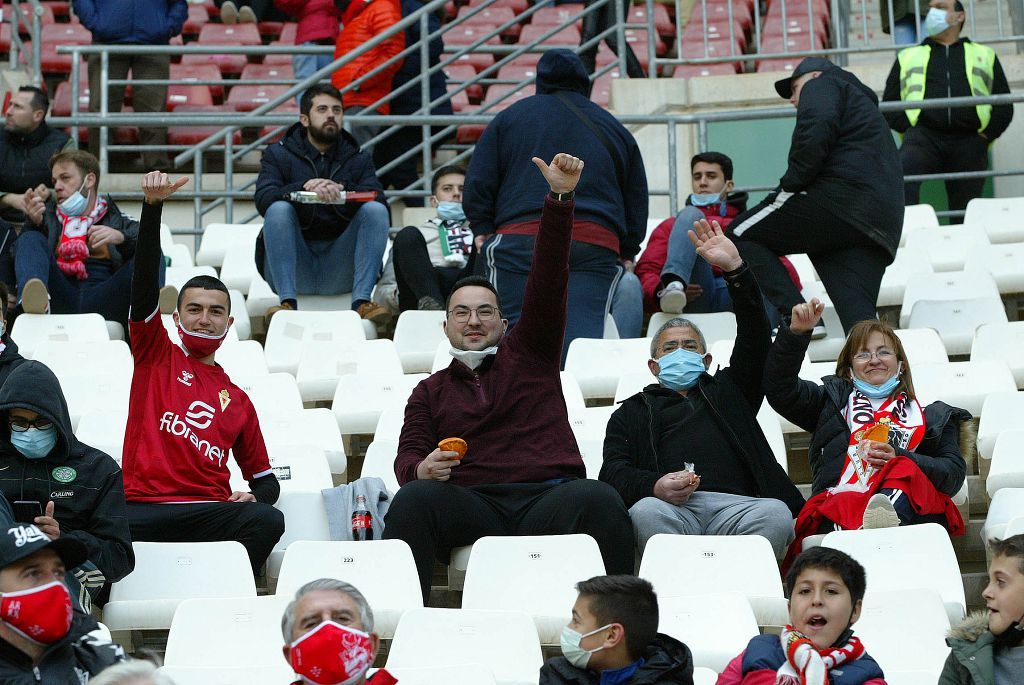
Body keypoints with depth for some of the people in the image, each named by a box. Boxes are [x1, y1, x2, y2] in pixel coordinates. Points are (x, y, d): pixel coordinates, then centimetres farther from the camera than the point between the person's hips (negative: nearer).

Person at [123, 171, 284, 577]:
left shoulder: (237, 401, 24)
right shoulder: (157, 356, 18)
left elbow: (265, 478, 27)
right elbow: (144, 282, 5)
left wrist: (255, 496, 1)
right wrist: (153, 207, -7)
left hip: (208, 512, 3)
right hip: (140, 508, -2)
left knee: (268, 520, -30)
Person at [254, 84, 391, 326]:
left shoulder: (358, 160, 14)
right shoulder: (278, 154, 9)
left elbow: (378, 199, -5)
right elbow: (263, 199, -11)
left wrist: (343, 189, -25)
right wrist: (305, 187, -29)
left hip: (340, 273, 1)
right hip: (295, 268, -1)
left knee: (375, 210, -18)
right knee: (279, 209, -25)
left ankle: (361, 301, -29)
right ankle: (288, 302, -35)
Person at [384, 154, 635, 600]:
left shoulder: (528, 353, 22)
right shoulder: (430, 391, 26)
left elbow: (549, 281, 11)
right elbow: (407, 457, 13)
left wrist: (560, 198, -1)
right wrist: (421, 469, -14)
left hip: (549, 496, -1)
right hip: (472, 505, 1)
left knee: (598, 499, -34)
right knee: (414, 499, -31)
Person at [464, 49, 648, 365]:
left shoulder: (510, 117, 17)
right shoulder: (615, 130, 23)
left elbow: (478, 184, 10)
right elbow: (637, 204, 24)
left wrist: (483, 232, 14)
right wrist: (627, 254, 29)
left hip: (519, 240, -1)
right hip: (597, 245, 1)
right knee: (581, 336, -9)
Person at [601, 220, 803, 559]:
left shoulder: (729, 390, 36)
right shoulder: (633, 411, 31)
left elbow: (755, 339, 22)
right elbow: (614, 471, 14)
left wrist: (735, 268, 9)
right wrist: (654, 486, -11)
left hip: (735, 504, 1)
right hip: (669, 506, -1)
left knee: (776, 515, -32)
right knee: (646, 514, -37)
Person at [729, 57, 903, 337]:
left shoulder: (822, 84, 12)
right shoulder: (864, 102, 40)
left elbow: (818, 128, -12)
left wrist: (790, 185, -9)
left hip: (839, 195, -8)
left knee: (741, 235, 2)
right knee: (858, 316, -1)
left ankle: (795, 317, -14)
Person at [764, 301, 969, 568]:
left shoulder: (932, 416, 33)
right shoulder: (834, 400, 36)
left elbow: (955, 473, 15)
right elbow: (780, 389, 20)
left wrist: (898, 458, -3)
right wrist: (796, 333, 7)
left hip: (911, 506, 0)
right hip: (837, 498, 0)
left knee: (905, 470, -34)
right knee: (843, 506, -37)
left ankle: (885, 516, -68)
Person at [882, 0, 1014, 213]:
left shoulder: (984, 55, 24)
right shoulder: (908, 57, 25)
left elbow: (1004, 107, 17)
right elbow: (889, 103, 16)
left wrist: (986, 135, 1)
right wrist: (909, 129, -1)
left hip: (969, 142, 1)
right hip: (923, 137, -1)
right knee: (901, 175, -33)